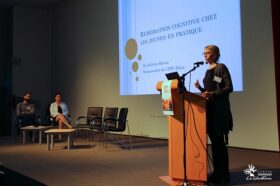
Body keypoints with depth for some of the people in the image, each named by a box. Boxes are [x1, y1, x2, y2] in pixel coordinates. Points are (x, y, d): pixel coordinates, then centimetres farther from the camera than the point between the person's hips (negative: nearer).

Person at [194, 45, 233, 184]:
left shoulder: (221, 68, -5)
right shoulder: (208, 71, 17)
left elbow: (229, 88, -13)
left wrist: (212, 93, -23)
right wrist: (200, 88, 2)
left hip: (220, 109, -8)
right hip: (209, 108, 8)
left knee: (219, 141, -6)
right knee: (214, 140, 8)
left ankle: (223, 175, 2)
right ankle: (217, 172, 15)